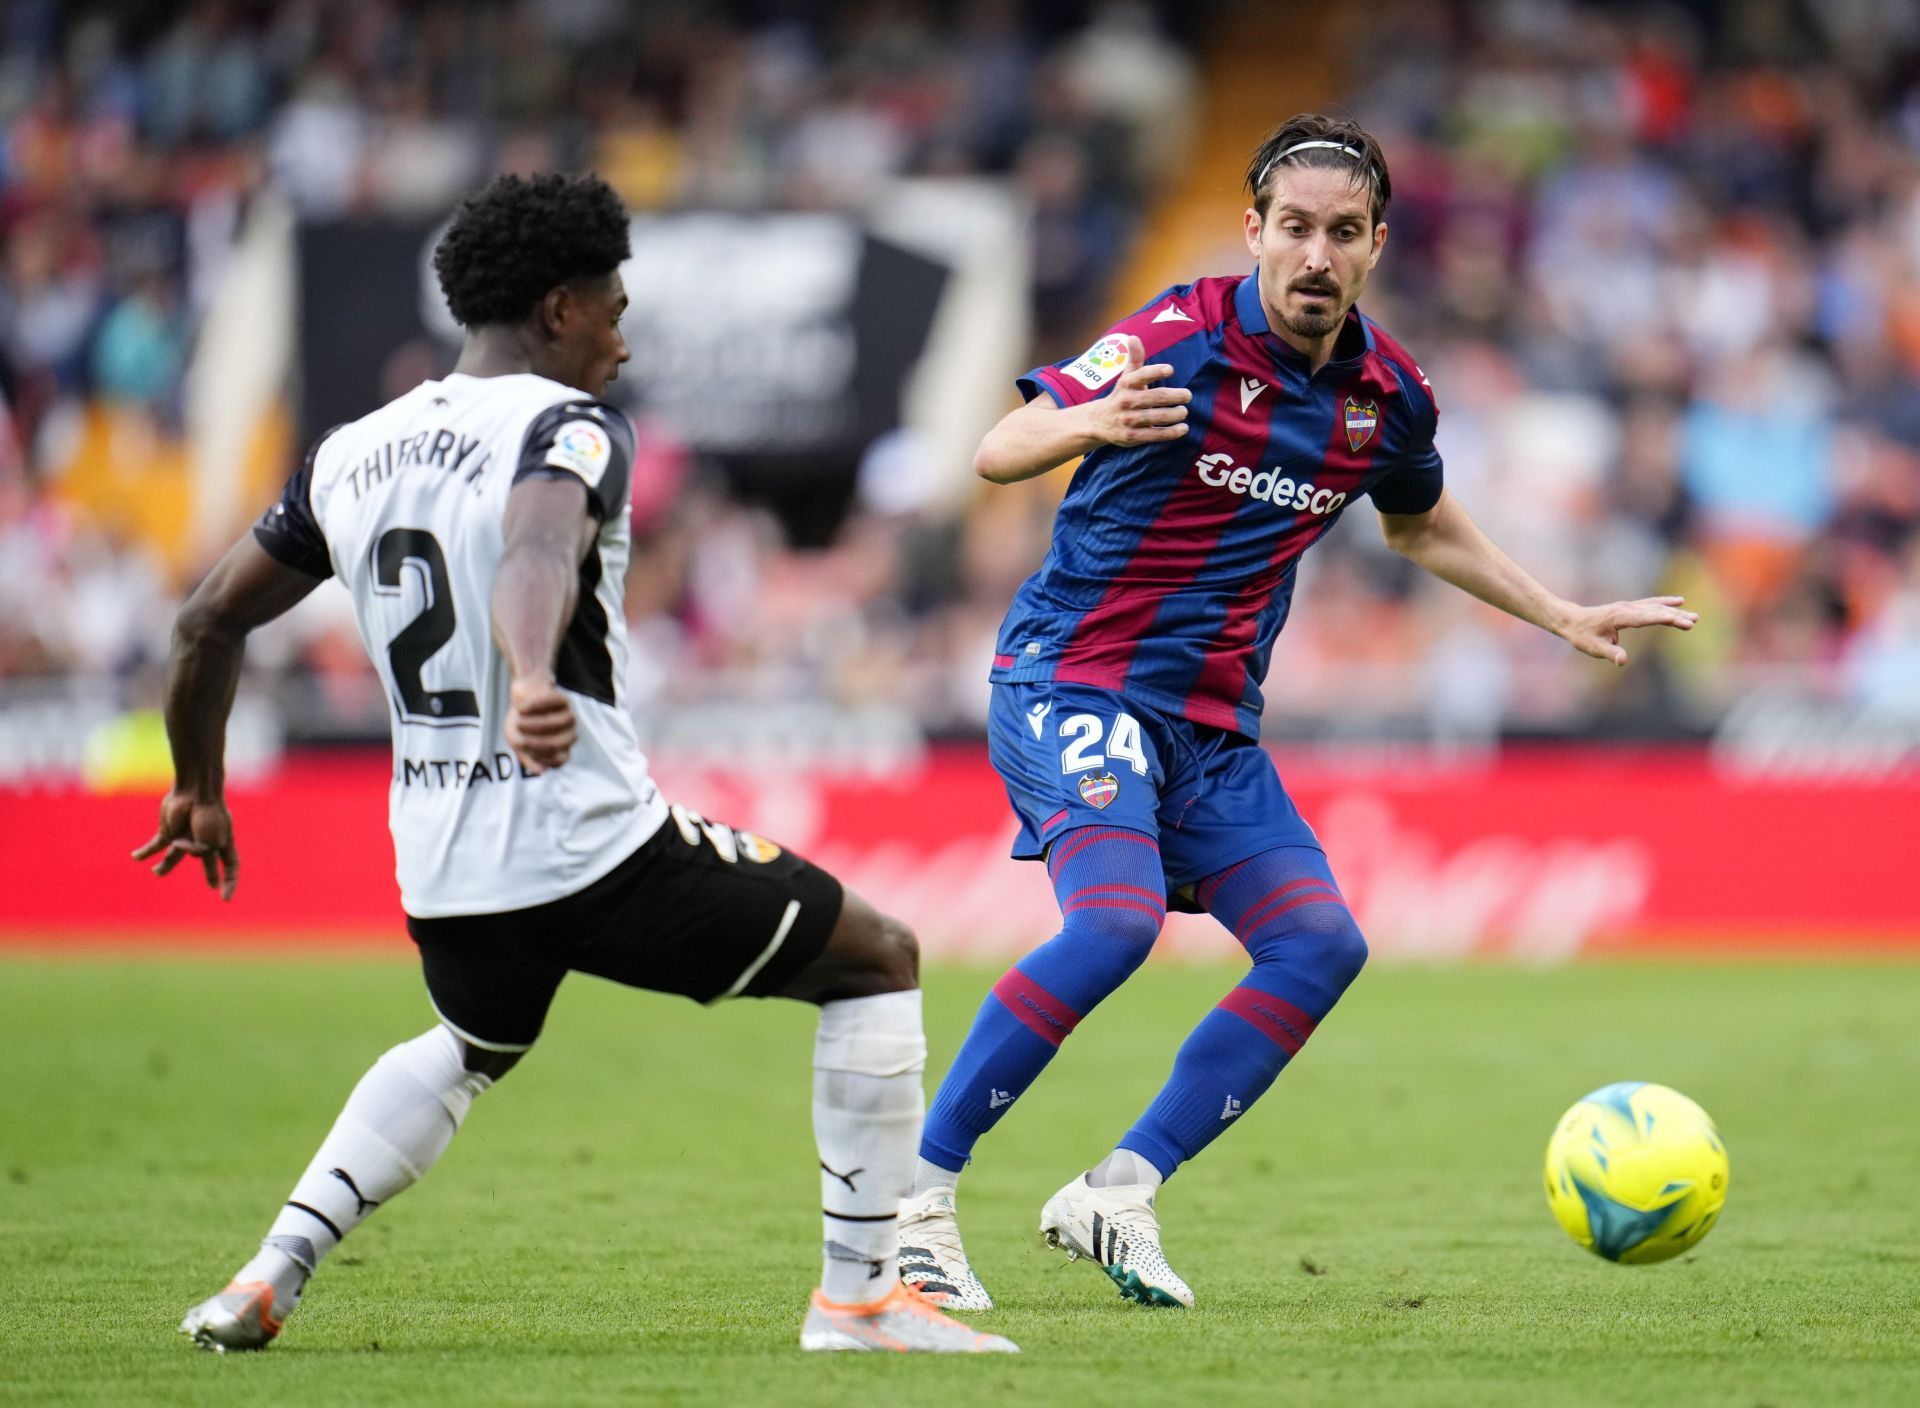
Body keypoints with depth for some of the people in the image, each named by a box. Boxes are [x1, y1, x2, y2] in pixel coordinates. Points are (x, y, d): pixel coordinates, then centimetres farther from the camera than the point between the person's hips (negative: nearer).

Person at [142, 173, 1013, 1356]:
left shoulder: (352, 452, 11)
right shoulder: (570, 428, -10)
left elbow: (210, 623, 18)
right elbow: (539, 557, -33)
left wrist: (199, 794, 32)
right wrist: (535, 684, -52)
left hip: (441, 872, 7)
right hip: (596, 847, -7)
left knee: (472, 1048, 38)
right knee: (878, 960, 11)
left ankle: (270, 1277, 21)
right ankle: (859, 1293, 5)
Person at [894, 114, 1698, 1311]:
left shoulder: (1389, 394, 4)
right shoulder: (1184, 340, -15)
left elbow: (1424, 528, 26)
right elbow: (998, 453, -20)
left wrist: (1568, 619, 23)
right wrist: (1088, 422, -41)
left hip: (1210, 721, 7)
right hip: (1073, 675, -7)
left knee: (1322, 946, -5)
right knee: (1116, 919, -28)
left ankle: (1118, 1193, 0)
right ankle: (915, 1195, -21)